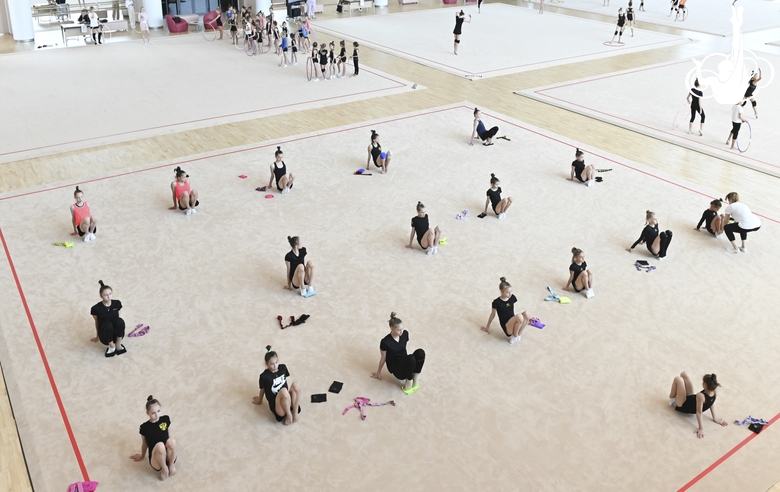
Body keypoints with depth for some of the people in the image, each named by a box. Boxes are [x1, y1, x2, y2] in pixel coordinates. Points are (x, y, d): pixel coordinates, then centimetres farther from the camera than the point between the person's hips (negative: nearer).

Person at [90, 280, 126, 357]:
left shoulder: (117, 303, -7)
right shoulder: (96, 308, -14)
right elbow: (97, 322, 4)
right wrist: (97, 336, 18)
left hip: (116, 335, 2)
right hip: (105, 336, -2)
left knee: (120, 321, -31)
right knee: (108, 325, -36)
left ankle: (118, 345, -11)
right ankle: (111, 346, -11)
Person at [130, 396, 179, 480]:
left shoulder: (166, 419, 1)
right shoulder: (144, 427, -6)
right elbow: (144, 444, 12)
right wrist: (142, 455, 26)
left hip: (170, 456, 2)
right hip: (156, 461, -2)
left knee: (171, 441, -31)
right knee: (160, 446, -36)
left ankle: (171, 464, -7)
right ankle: (164, 469, -10)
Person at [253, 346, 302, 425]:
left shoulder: (283, 368, 4)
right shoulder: (264, 376, -10)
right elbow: (262, 390, 7)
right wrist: (259, 401, 24)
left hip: (288, 401, 5)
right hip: (275, 404, -5)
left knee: (296, 385, -26)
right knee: (283, 391, -39)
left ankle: (295, 412, -18)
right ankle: (289, 415, -17)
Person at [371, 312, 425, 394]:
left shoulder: (405, 334, -6)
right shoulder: (385, 342, -21)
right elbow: (383, 358, -4)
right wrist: (378, 371, 10)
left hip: (405, 363, 5)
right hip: (396, 368, -5)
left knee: (420, 352, -26)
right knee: (411, 358, -37)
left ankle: (415, 380, -16)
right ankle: (408, 384, -16)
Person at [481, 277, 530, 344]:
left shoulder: (512, 297, 2)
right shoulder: (496, 302, -11)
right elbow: (493, 314, 4)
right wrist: (487, 327, 16)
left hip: (513, 322, 5)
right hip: (506, 327, -5)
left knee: (526, 314, -26)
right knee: (519, 316, -34)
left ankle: (518, 334, -10)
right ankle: (515, 337, -10)